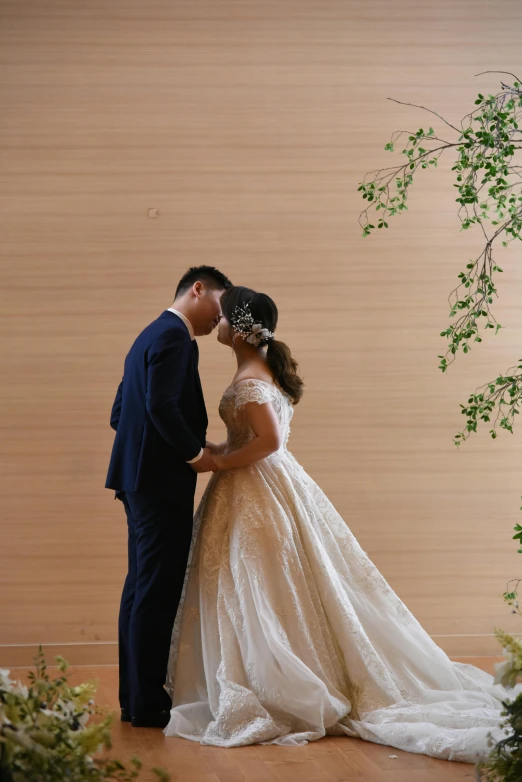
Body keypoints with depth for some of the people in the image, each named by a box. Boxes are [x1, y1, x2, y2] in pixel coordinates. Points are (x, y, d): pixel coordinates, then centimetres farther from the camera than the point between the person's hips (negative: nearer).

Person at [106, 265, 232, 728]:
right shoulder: (175, 337, -11)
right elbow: (161, 405, -24)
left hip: (139, 478, 11)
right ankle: (148, 703, -2)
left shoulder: (151, 335, 20)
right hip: (162, 481, -11)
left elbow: (120, 413, 20)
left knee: (142, 586, 13)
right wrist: (194, 453, -14)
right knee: (158, 590, -6)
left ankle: (135, 696, 19)